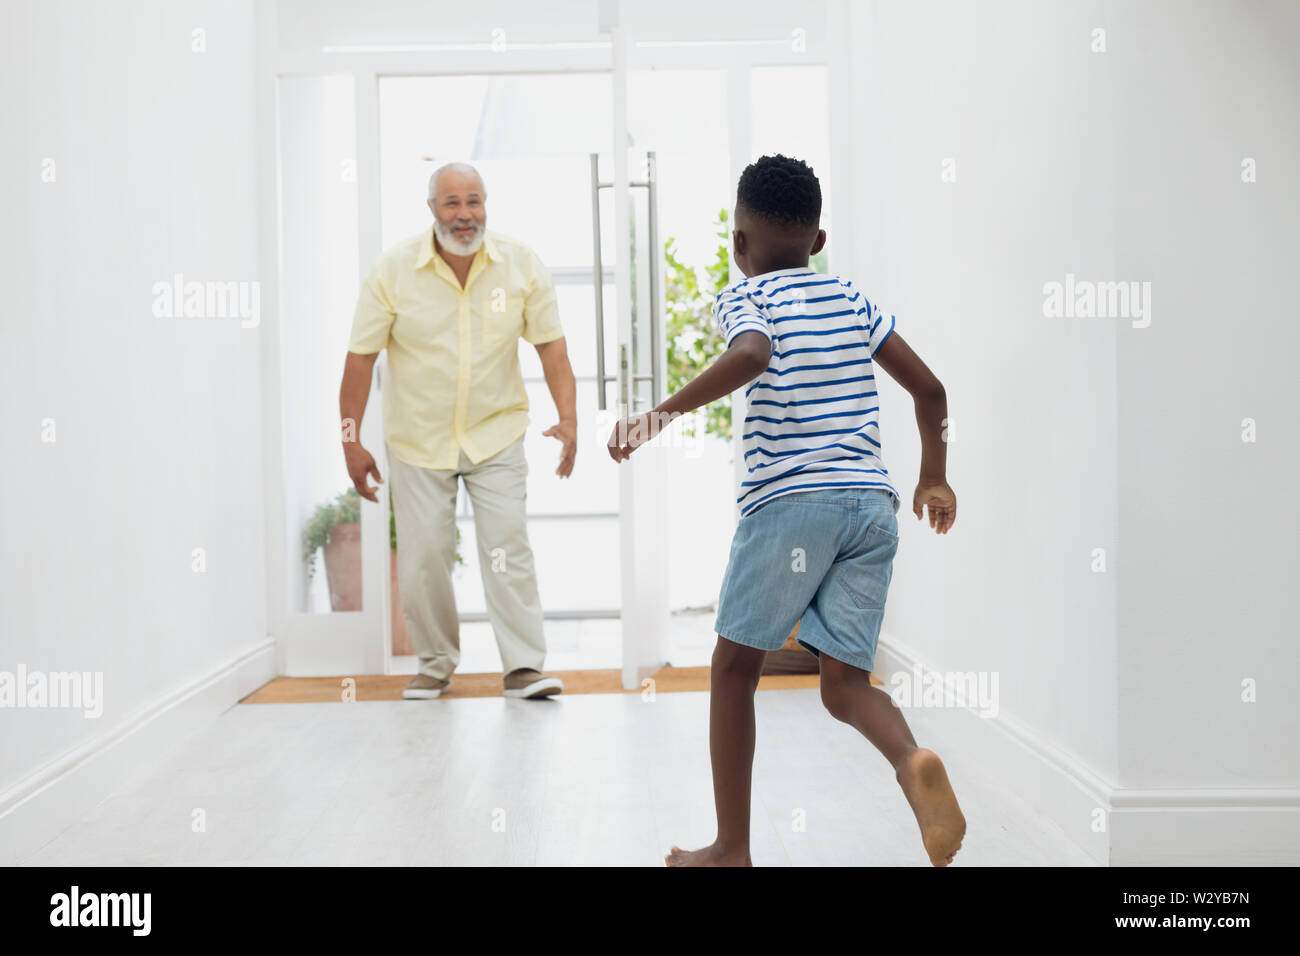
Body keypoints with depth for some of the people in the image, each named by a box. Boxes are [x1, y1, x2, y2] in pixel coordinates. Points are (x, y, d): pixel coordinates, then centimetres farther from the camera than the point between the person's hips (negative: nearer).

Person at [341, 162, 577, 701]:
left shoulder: (521, 266, -6)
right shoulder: (393, 271, -9)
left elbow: (550, 344, -1)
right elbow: (361, 357, -5)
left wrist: (568, 418, -12)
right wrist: (350, 441, -6)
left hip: (496, 432, 0)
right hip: (418, 439, 0)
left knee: (508, 545, -7)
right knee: (422, 556, 3)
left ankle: (523, 666, -1)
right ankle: (435, 665, 20)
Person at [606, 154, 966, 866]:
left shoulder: (743, 297, 3)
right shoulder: (850, 299, 19)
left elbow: (752, 354, -22)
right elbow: (928, 388, 20)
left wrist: (664, 413, -22)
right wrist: (933, 477, 32)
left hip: (789, 500, -5)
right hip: (873, 504, 5)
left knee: (734, 667, 12)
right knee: (844, 682, 9)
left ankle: (732, 848, 16)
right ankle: (912, 760, -23)